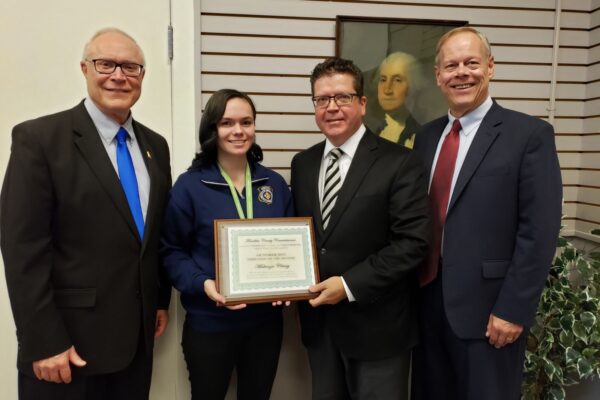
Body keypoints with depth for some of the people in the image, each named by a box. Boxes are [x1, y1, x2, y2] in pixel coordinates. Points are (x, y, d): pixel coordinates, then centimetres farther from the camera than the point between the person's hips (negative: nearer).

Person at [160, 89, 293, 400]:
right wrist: (203, 283, -23)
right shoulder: (189, 186, -10)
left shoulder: (274, 184, 2)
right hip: (209, 323, -3)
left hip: (265, 319, 3)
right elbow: (172, 251, -6)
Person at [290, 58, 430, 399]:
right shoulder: (302, 163, 7)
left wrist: (349, 285, -20)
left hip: (377, 326, -5)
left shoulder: (400, 163, -12)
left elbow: (413, 242, -17)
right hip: (319, 322, 5)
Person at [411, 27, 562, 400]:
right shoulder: (427, 136, 9)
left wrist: (513, 310, -14)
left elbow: (539, 232, -12)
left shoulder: (530, 134, -8)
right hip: (427, 302, 5)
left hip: (488, 309, -5)